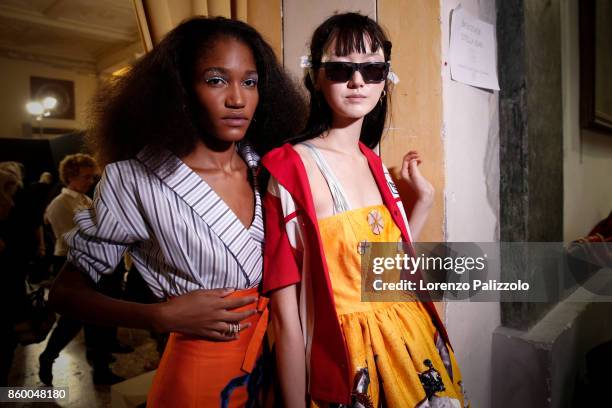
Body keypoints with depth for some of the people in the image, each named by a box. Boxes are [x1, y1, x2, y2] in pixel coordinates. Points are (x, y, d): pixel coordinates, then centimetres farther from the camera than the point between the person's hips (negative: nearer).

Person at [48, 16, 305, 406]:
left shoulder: (265, 166, -4)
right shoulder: (135, 180, -18)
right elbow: (66, 291, -8)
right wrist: (164, 316, -21)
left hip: (275, 355, 5)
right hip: (200, 372, -4)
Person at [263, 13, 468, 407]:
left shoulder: (374, 164, 3)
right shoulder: (291, 167, -17)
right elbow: (286, 313, -17)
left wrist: (424, 198, 7)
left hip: (412, 342, 7)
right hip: (345, 360, -6)